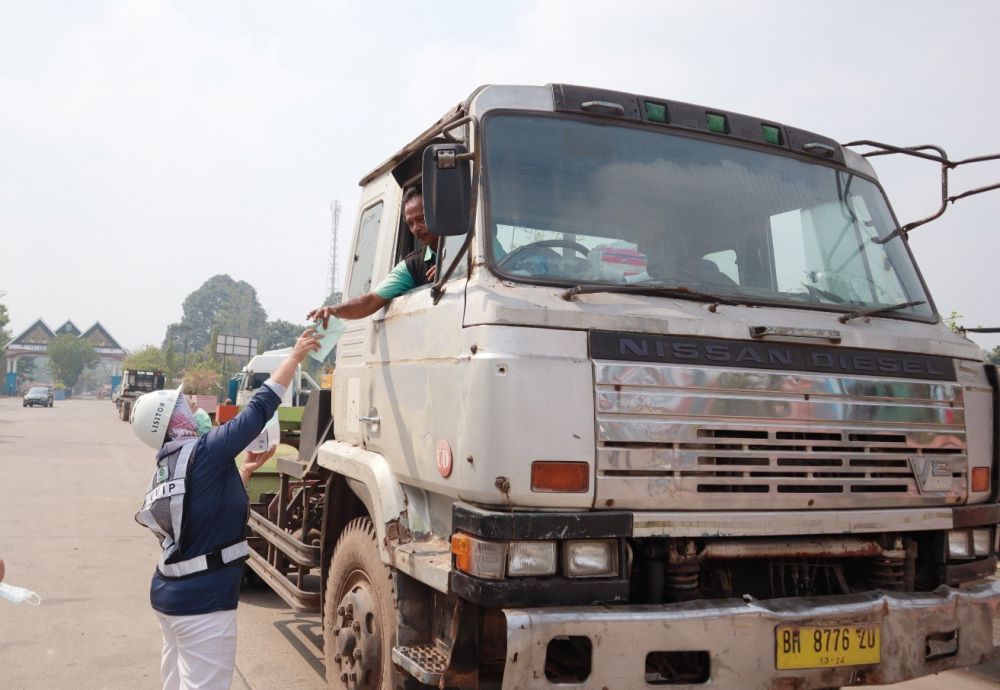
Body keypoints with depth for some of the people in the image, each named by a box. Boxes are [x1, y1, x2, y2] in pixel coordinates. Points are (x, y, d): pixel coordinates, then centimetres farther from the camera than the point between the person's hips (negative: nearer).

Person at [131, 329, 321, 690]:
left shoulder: (166, 468, 9)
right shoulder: (201, 452, -17)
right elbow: (259, 409, -15)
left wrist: (246, 469, 20)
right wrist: (295, 356, -8)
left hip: (170, 591, 10)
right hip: (202, 599, -10)